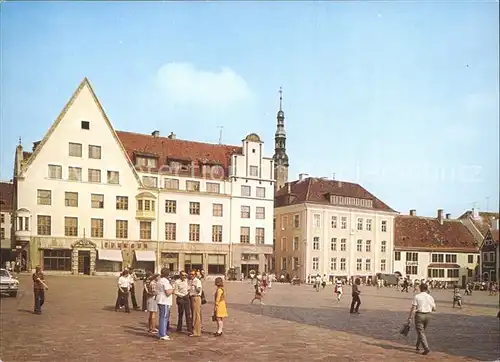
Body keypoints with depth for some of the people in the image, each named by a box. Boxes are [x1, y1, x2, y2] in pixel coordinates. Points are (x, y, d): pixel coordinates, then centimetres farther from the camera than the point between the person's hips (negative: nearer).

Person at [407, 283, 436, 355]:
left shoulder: (417, 297, -8)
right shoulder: (430, 297, 2)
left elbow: (413, 308, -12)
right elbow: (434, 309, 6)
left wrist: (409, 317, -7)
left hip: (419, 315, -5)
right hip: (428, 315, 5)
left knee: (421, 332, -1)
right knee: (422, 331, 21)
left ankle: (426, 348, -14)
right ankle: (418, 347, 31)